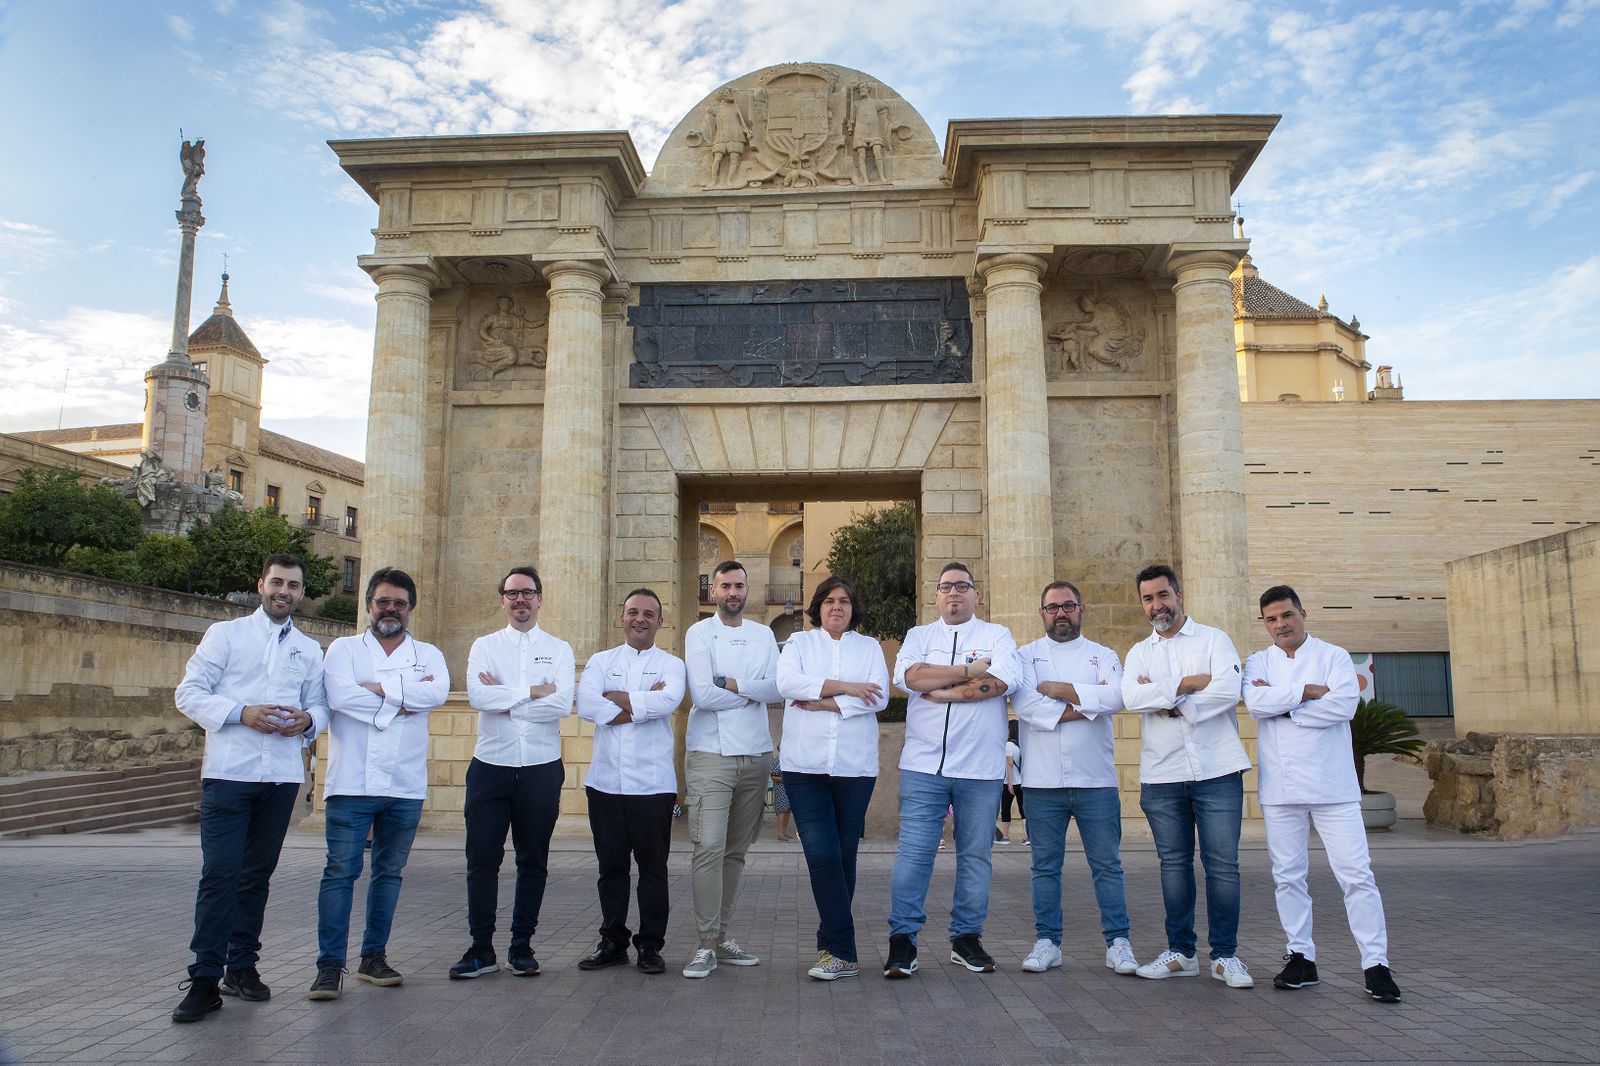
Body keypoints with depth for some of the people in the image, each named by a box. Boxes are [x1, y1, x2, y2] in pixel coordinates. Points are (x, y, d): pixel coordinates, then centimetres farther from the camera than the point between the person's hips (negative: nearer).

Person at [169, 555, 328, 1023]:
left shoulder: (310, 650, 14)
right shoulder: (225, 634, 5)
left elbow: (320, 705, 13)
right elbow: (189, 692, -1)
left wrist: (307, 720, -11)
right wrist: (241, 713, -16)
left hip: (282, 775, 3)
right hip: (228, 770, -3)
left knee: (258, 873, 11)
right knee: (219, 873, -7)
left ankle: (242, 966, 22)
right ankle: (206, 978, -1)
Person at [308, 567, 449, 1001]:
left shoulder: (428, 655, 11)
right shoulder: (344, 649, 7)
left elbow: (438, 692, -11)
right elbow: (339, 695, -13)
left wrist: (379, 688, -13)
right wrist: (401, 701, -10)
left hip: (406, 786, 3)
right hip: (352, 783, -2)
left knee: (389, 873, 10)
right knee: (341, 872, -4)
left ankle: (374, 956, 21)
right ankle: (330, 964, 2)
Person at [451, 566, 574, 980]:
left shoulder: (559, 649, 5)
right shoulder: (485, 646, 7)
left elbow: (563, 704, -11)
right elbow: (477, 695, -11)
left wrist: (502, 697, -10)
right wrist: (534, 691, -12)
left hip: (541, 768, 0)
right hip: (491, 766, 0)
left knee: (533, 861, 8)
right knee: (482, 860, 2)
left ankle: (522, 946, 20)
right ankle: (481, 948, 14)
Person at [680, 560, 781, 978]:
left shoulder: (763, 635, 12)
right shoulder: (699, 633, -1)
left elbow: (778, 688, -2)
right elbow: (702, 695, -13)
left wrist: (731, 684, -12)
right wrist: (753, 692, -4)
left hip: (756, 755, 4)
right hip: (711, 754, -4)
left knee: (736, 851, 9)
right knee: (709, 847, -12)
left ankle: (721, 934, 18)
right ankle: (706, 944, -5)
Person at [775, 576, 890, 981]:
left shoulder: (869, 647, 13)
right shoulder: (799, 642, 12)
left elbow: (879, 697, -3)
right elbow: (788, 683, -7)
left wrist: (822, 702, -10)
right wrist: (845, 688, -10)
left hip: (855, 765, 1)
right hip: (805, 765, -1)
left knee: (844, 856, 5)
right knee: (821, 855, -10)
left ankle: (832, 945, 16)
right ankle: (843, 954, -4)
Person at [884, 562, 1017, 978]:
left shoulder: (996, 635, 9)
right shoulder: (919, 635, 13)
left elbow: (1000, 681, -11)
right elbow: (907, 676, -8)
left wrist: (940, 691, -10)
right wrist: (970, 670, -9)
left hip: (980, 768, 0)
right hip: (923, 764, 0)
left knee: (975, 855, 7)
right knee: (913, 853, -4)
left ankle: (966, 938, 20)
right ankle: (902, 940, 3)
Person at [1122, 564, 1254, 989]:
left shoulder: (1213, 639, 4)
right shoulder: (1139, 653, 12)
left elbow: (1229, 690, -13)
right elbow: (1131, 698, -7)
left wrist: (1162, 696, -10)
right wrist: (1189, 683, -13)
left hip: (1217, 770, -3)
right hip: (1162, 776, 3)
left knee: (1223, 865, 0)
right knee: (1174, 864, 9)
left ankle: (1225, 955, 12)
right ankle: (1180, 952, 19)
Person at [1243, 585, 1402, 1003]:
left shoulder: (1333, 656, 4)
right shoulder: (1259, 662, 10)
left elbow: (1344, 704, -13)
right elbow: (1255, 701, -11)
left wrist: (1282, 706, -10)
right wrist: (1307, 692, -12)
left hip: (1332, 785, -2)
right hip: (1280, 788, 2)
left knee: (1356, 874, -4)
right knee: (1288, 876, 8)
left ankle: (1376, 963, 4)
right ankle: (1301, 957, 18)